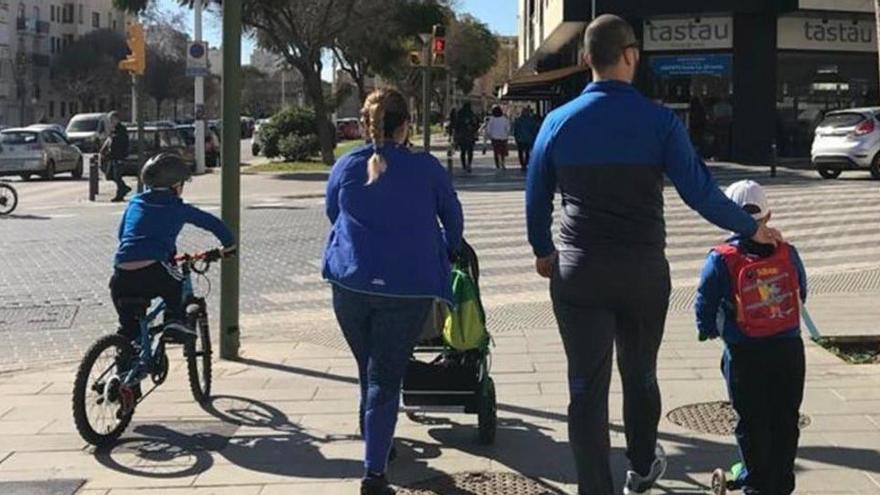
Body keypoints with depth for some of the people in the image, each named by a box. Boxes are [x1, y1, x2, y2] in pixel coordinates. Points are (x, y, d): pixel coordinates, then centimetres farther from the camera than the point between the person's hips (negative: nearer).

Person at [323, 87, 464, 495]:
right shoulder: (426, 168, -2)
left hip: (350, 282, 3)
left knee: (369, 371, 20)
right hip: (409, 288, -2)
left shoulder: (344, 167, 4)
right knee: (385, 379, 0)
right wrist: (448, 251, 33)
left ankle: (375, 445, 36)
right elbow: (453, 216, 12)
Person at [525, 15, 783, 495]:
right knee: (640, 376, 20)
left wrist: (544, 251, 25)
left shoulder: (558, 121, -1)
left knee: (587, 387, 4)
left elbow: (536, 200, 8)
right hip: (643, 272, 0)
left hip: (578, 272, 0)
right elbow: (701, 193, -8)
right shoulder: (659, 121, -8)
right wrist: (752, 229, 8)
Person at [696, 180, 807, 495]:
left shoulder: (721, 260, -12)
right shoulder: (788, 253, -2)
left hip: (745, 354, -3)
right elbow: (801, 294, 11)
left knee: (751, 421, 10)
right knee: (786, 418, 14)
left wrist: (708, 330, 15)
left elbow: (705, 305, -6)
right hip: (789, 348, 3)